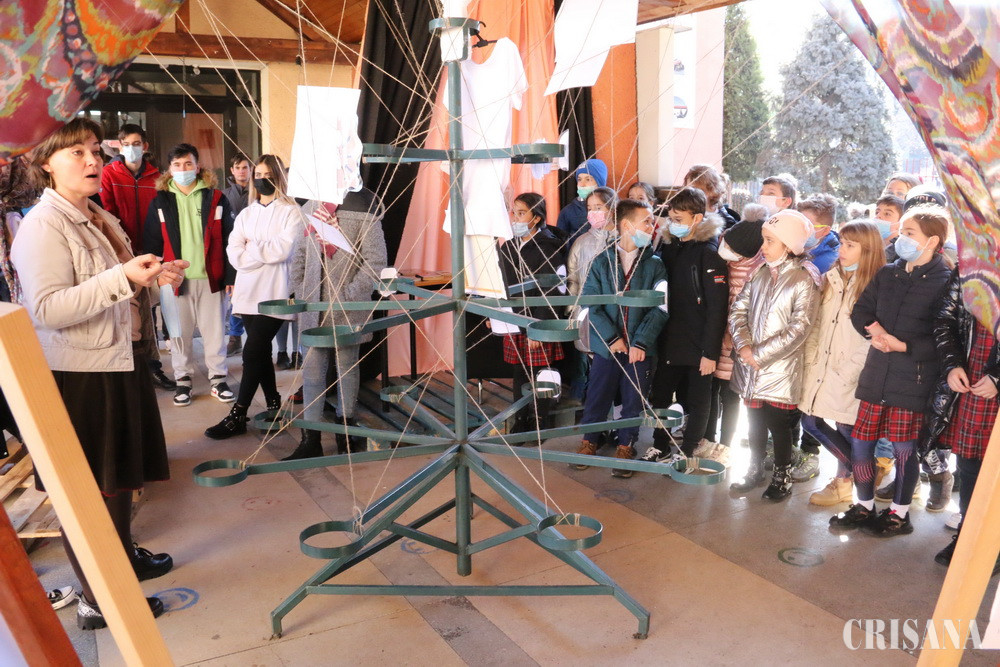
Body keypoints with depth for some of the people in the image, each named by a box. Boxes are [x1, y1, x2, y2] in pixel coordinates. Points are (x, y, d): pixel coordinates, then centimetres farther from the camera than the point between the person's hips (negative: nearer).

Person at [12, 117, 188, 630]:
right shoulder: (43, 226, -15)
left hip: (121, 363, 9)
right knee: (90, 491, 2)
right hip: (80, 375, -9)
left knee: (119, 475, 21)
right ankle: (98, 602, 15)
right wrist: (123, 277, -30)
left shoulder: (101, 220, 14)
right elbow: (46, 310, -24)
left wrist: (154, 280, 5)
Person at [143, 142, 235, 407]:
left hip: (210, 276, -1)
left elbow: (228, 241, 3)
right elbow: (152, 243, 6)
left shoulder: (216, 198, 4)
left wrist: (231, 276, -2)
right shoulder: (160, 201, 6)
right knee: (179, 331, 7)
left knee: (214, 330, 5)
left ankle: (218, 379, 16)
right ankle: (183, 380, 19)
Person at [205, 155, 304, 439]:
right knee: (261, 352, 10)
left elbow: (283, 250, -14)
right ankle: (273, 405, 22)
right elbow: (234, 255, 5)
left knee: (252, 352, -9)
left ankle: (237, 416, -3)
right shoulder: (246, 214, 17)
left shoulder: (291, 212, 0)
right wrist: (266, 251, -10)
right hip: (248, 294, 6)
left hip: (276, 295, -6)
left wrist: (251, 247, -3)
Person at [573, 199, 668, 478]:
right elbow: (591, 303, -4)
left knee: (633, 401, 8)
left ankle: (625, 447, 27)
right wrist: (612, 338, -13)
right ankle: (589, 441, 29)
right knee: (597, 396, 9)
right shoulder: (602, 262, 0)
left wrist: (641, 343, -15)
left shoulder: (654, 264, 0)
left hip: (640, 348, 0)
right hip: (607, 345, 0)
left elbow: (659, 308, -6)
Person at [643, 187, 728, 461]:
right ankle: (660, 447, 27)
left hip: (698, 345, -6)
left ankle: (686, 452, 21)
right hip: (670, 341, 6)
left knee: (697, 401, 9)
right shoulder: (670, 248, 7)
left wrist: (710, 351, -18)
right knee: (659, 395, 12)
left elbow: (717, 307, -16)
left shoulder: (710, 253, -13)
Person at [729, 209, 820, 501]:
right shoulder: (759, 273, 5)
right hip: (750, 367, 5)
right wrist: (743, 345, -10)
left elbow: (798, 329, -16)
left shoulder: (804, 280, -11)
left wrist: (760, 353, -15)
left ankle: (781, 477, 25)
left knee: (779, 425, 6)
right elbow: (738, 310, 6)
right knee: (755, 422, 16)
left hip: (780, 369, -5)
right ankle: (755, 470, 34)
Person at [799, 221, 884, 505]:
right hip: (821, 370, 7)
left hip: (849, 376, -7)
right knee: (811, 422, 10)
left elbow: (872, 340, -15)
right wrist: (811, 361, 3)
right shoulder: (831, 279, 8)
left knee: (846, 429, 4)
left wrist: (845, 373, -16)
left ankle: (844, 479, 28)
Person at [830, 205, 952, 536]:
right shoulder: (887, 273, 8)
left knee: (904, 448, 7)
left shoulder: (945, 282, -9)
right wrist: (874, 329, -8)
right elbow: (860, 311, 11)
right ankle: (864, 506, 29)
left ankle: (899, 513, 27)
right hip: (877, 373, 5)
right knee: (859, 442, 9)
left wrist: (903, 345, -20)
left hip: (914, 379, -5)